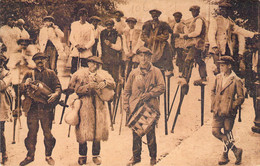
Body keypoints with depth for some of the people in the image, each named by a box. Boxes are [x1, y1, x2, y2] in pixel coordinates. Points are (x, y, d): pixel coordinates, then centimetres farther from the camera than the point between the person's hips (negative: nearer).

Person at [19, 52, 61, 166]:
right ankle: (30, 155, 17)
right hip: (32, 108, 1)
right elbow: (22, 89, 6)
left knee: (47, 132, 3)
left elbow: (58, 87, 3)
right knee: (32, 132, 5)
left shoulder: (51, 73, 12)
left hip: (46, 108, 0)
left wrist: (55, 94, -19)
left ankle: (48, 155, 16)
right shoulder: (29, 74, 13)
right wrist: (26, 84, -16)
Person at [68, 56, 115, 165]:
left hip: (99, 105, 2)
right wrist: (88, 87, -15)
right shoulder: (81, 73, 7)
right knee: (83, 130, -4)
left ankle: (96, 155, 15)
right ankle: (82, 155, 10)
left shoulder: (103, 74, 14)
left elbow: (113, 84, 4)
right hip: (85, 105, -2)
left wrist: (105, 83, -15)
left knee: (98, 129, 2)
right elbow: (77, 88, -3)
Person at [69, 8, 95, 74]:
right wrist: (77, 45, -10)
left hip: (86, 52, -1)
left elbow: (92, 40, 3)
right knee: (73, 69, -4)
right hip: (75, 51, 1)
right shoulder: (74, 25, 12)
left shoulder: (90, 26, 8)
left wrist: (85, 47, -11)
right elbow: (71, 37, 7)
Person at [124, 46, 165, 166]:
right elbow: (127, 90, 14)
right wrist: (126, 104, 4)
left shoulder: (156, 72, 6)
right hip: (135, 107, 2)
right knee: (136, 133, 6)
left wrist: (149, 94, -14)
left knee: (150, 133, 0)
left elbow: (161, 87, -3)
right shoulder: (134, 73, 12)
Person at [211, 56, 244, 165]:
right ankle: (235, 150, 13)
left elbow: (241, 98, -6)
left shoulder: (236, 81, -8)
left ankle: (225, 156, 24)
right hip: (217, 111, 5)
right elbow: (213, 91, 21)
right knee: (215, 131, -2)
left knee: (227, 134, 5)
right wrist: (213, 104, 10)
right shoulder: (218, 77, 8)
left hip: (228, 112, -5)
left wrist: (231, 107, -11)